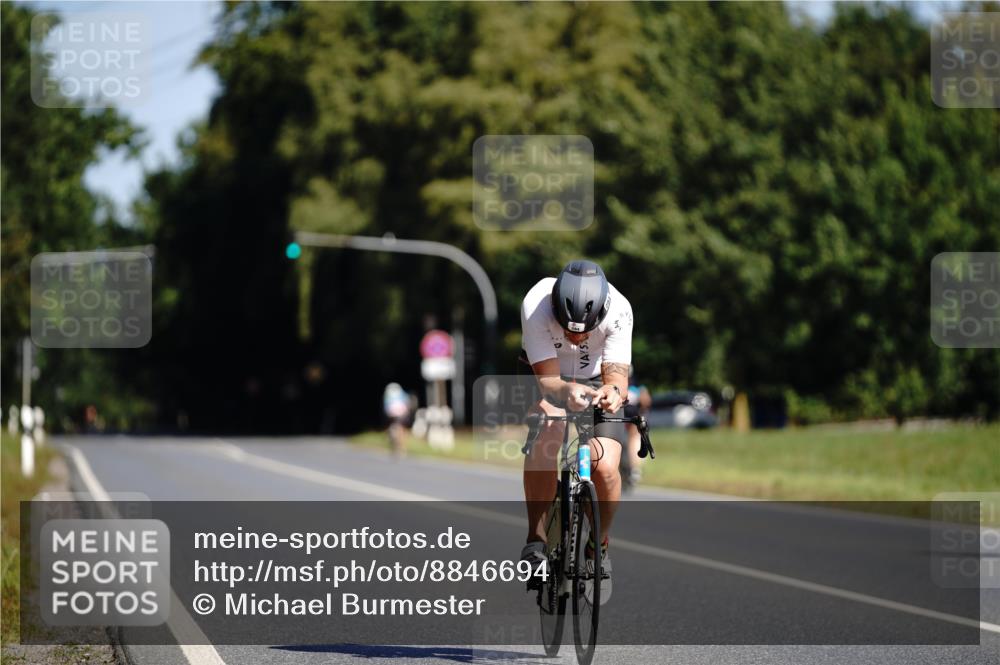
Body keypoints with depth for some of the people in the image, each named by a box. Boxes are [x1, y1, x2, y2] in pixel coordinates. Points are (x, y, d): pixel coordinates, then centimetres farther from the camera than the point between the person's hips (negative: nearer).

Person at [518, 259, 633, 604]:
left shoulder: (618, 310, -31)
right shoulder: (536, 304, -33)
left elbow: (617, 373, -32)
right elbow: (548, 379, -33)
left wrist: (614, 391, -56)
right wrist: (567, 392, -56)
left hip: (597, 383, 1)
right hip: (551, 383, -1)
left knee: (605, 468, -21)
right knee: (545, 436, -34)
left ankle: (600, 546, 8)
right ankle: (535, 541, -22)